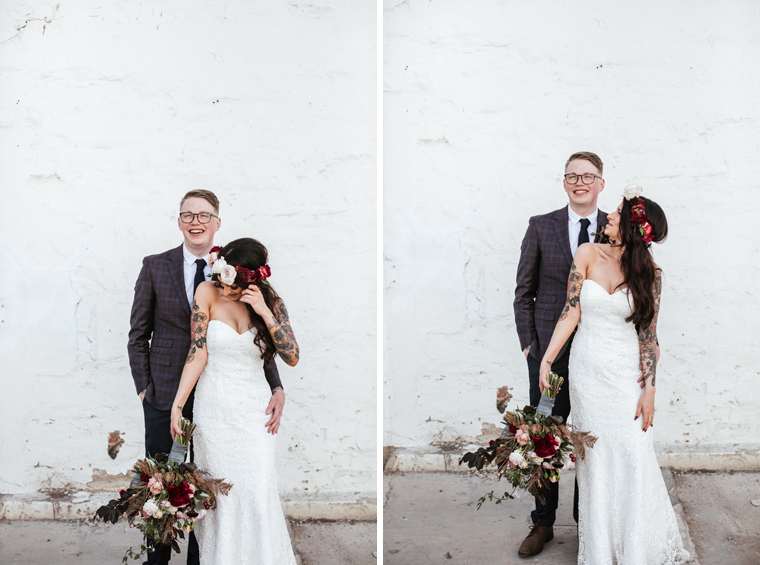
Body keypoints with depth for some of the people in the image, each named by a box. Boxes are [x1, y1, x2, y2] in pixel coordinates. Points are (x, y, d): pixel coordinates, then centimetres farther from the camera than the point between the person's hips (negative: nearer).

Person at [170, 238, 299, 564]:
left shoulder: (270, 301, -4)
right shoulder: (208, 293, -8)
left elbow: (292, 357, -11)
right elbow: (197, 354, -7)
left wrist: (265, 313, -20)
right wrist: (177, 405, -12)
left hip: (254, 407, 1)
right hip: (213, 408, -1)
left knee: (258, 491, -3)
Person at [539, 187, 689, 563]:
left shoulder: (649, 274, -5)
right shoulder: (588, 255, -4)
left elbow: (647, 333, -3)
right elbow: (571, 312, -3)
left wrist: (649, 389, -7)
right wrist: (546, 360, -8)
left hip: (626, 372, -1)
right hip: (586, 367, 1)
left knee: (634, 457, -3)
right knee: (594, 458, 5)